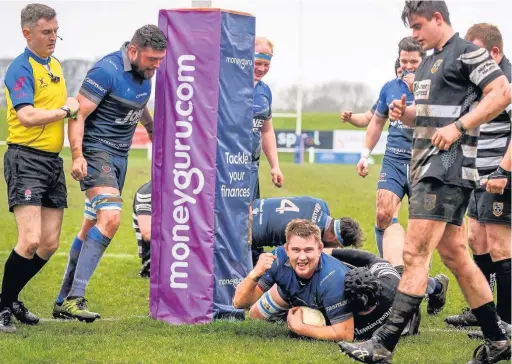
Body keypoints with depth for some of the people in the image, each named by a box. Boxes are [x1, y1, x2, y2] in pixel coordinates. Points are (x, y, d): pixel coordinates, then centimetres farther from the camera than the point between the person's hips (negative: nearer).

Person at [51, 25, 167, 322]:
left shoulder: (145, 73, 7)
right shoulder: (107, 70, -18)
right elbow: (79, 113, -20)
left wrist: (153, 128, 41)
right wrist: (77, 155, -28)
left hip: (120, 155, 9)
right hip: (96, 150, -9)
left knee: (94, 226, 11)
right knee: (110, 217, -24)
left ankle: (64, 300, 18)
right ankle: (75, 297, -24)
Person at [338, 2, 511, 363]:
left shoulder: (467, 53, -8)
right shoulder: (429, 63, 20)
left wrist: (459, 127, -20)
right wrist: (405, 113, 7)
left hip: (447, 167, -11)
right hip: (427, 167, 11)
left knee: (415, 254, -12)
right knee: (454, 254, 12)